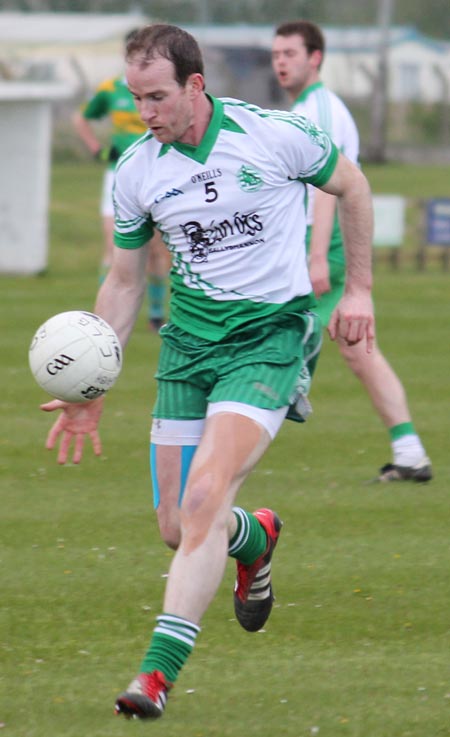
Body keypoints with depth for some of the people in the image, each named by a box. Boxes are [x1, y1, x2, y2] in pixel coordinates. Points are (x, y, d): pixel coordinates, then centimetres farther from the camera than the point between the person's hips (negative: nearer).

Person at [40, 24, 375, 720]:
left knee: (202, 502, -21)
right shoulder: (135, 170, -2)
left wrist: (358, 288, 4)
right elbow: (124, 282, 10)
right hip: (187, 342, 5)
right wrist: (92, 390, 6)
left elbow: (351, 186, 7)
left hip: (269, 334, -4)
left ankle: (159, 671, -21)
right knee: (178, 527, 4)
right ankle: (255, 537, 41)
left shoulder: (276, 136, -13)